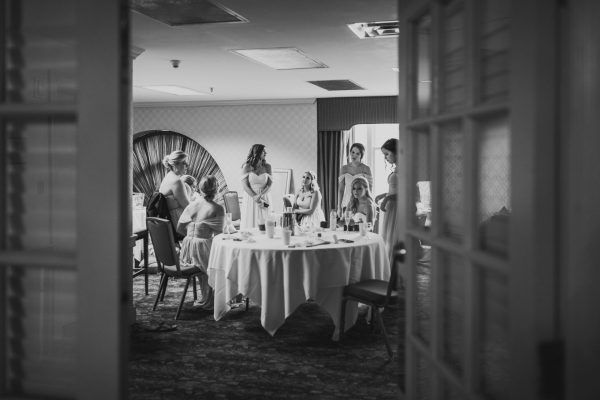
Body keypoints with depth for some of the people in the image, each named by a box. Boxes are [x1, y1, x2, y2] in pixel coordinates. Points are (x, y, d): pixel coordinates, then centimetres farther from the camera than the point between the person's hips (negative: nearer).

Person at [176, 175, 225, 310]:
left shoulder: (191, 205, 6)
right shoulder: (218, 209, -10)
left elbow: (179, 228, 11)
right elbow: (218, 235, -9)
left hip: (187, 249, 6)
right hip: (202, 247, -6)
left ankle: (205, 296, 39)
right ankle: (207, 301, 25)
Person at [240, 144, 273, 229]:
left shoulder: (267, 167, 4)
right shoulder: (247, 167, -2)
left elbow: (270, 185, -2)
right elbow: (245, 185, -7)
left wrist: (260, 195, -19)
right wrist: (255, 198, -17)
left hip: (264, 199, 2)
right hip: (250, 198, -2)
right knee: (250, 224, -2)